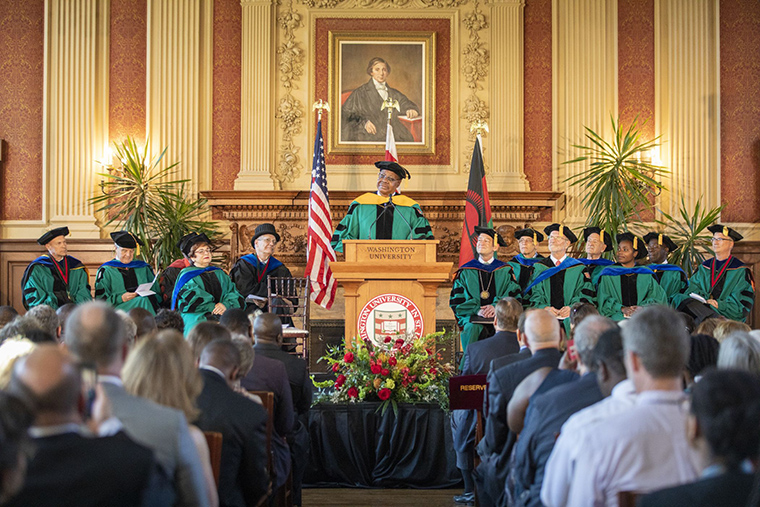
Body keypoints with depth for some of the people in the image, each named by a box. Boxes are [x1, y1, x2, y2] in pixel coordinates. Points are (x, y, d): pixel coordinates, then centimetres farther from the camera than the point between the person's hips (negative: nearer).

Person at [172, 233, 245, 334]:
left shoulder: (219, 274, 23)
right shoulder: (186, 275, 10)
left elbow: (233, 292, 11)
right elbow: (191, 298, -6)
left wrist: (226, 305, -11)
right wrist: (212, 307, -16)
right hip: (197, 315, -4)